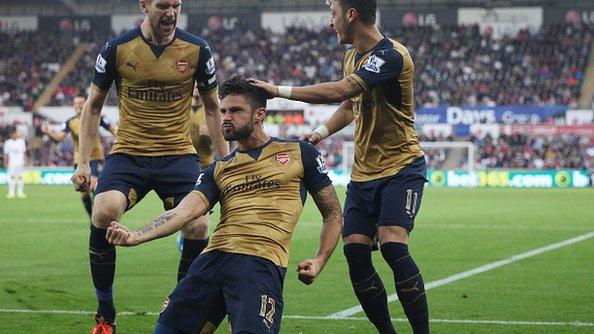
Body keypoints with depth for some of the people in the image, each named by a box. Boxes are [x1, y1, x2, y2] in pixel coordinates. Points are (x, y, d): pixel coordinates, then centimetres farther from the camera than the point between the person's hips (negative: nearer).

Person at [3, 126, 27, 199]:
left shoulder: (21, 141, 5)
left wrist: (24, 161, 4)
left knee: (20, 177, 1)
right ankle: (11, 193, 4)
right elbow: (6, 154, 3)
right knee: (11, 177, -2)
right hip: (11, 163, -1)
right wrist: (5, 163, -2)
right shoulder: (7, 143, 1)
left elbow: (24, 152, 9)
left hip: (20, 163, 1)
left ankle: (20, 193, 7)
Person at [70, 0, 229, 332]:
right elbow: (93, 106, 7)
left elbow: (213, 108, 10)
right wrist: (83, 163, 1)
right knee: (103, 213, -25)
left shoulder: (197, 49, -1)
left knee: (197, 227, -16)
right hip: (128, 153, -1)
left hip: (179, 155, 1)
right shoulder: (117, 49, -3)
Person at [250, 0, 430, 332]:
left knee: (393, 244, -23)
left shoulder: (391, 55, -18)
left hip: (401, 168, -8)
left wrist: (279, 90, -25)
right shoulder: (352, 56, 12)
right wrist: (322, 131, 6)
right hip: (363, 172, 8)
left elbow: (340, 91, -29)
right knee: (355, 252, -4)